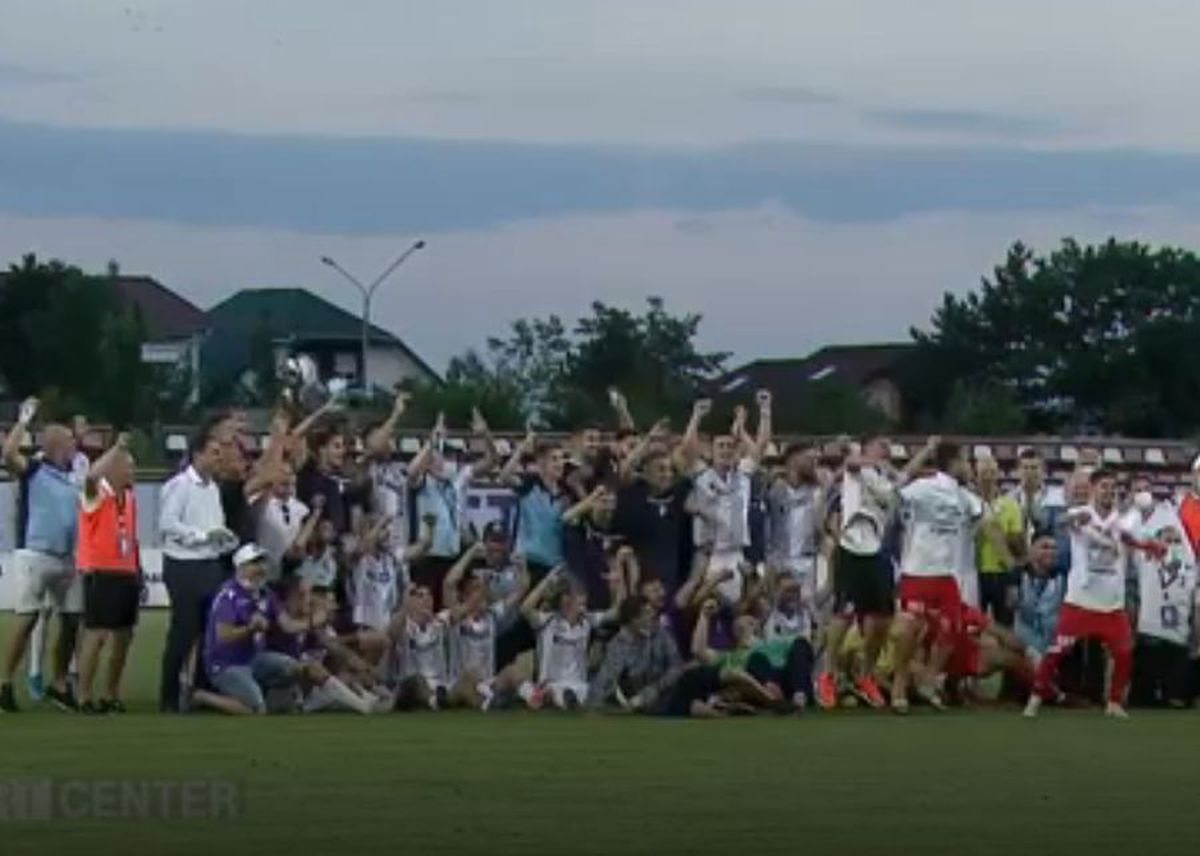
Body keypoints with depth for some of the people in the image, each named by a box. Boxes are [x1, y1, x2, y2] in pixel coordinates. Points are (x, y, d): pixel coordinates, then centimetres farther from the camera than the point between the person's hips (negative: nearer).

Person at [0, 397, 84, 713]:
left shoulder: (72, 476, 13)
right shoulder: (33, 469, -6)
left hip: (68, 559, 7)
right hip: (35, 554, -7)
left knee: (71, 621, 8)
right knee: (26, 618, -11)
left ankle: (59, 685, 19)